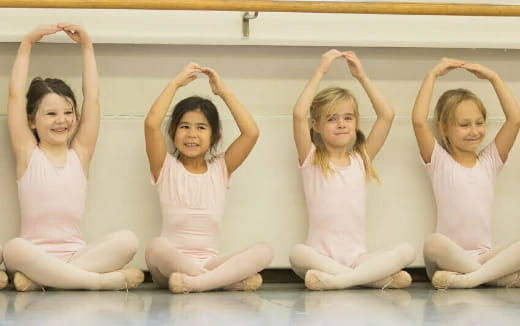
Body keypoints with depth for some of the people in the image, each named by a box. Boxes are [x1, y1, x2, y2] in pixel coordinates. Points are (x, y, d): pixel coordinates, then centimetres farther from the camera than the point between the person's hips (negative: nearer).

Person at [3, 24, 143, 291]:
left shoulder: (80, 153, 11)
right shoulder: (28, 153, 6)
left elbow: (93, 99, 7)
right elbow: (15, 96, -1)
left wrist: (87, 46, 7)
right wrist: (27, 44, 0)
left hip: (76, 256, 3)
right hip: (35, 255, -3)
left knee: (127, 240, -26)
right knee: (14, 249, -37)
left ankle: (39, 279, -24)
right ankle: (105, 280, -32)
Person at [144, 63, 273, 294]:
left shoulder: (220, 168, 11)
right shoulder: (166, 168, 4)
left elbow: (251, 132, -2)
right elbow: (151, 123, -13)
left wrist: (223, 92, 2)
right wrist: (176, 82, -3)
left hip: (209, 263, 3)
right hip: (171, 264, -2)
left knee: (263, 251, -24)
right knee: (156, 247, -38)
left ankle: (192, 282, -35)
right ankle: (228, 279, -28)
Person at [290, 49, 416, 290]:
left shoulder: (361, 159, 13)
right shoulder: (311, 159, 5)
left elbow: (387, 115, 5)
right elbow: (299, 114, -11)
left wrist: (362, 77, 6)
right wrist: (320, 72, -6)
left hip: (357, 258, 3)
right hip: (321, 258, -3)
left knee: (407, 251, -24)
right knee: (298, 254, -37)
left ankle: (335, 280, -34)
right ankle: (381, 279, -32)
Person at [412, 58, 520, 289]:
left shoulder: (490, 160, 15)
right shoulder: (439, 161, 6)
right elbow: (419, 121, -10)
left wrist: (493, 78, 5)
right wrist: (433, 75, -3)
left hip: (484, 257, 3)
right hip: (448, 258, -3)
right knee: (433, 243, -38)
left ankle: (467, 279, -34)